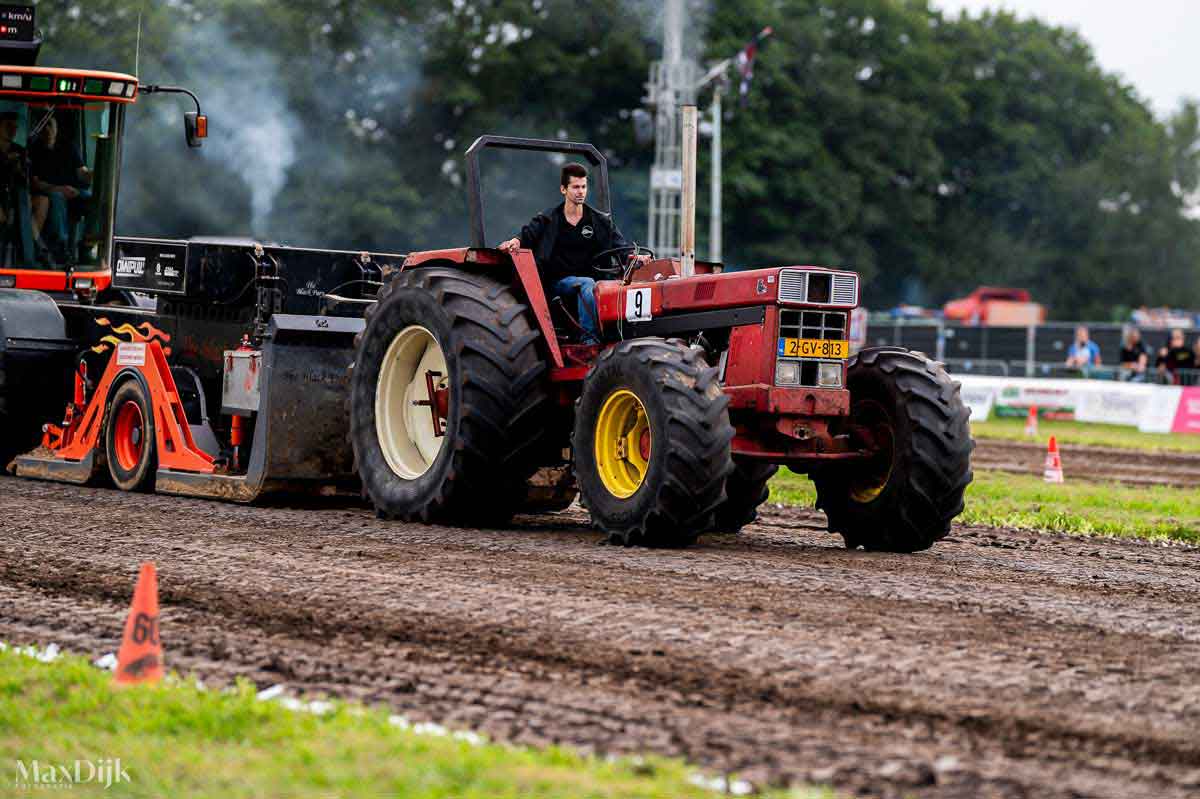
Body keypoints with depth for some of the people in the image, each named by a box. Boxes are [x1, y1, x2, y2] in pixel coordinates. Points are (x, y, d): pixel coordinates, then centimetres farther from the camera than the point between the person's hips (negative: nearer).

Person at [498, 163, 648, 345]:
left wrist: (634, 255, -15)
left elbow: (620, 245, 6)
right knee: (587, 285, -34)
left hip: (589, 278, 2)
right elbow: (527, 235, -2)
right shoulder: (548, 220, 8)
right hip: (558, 281, -2)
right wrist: (516, 241, -26)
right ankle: (590, 338, -35)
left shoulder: (601, 221, 12)